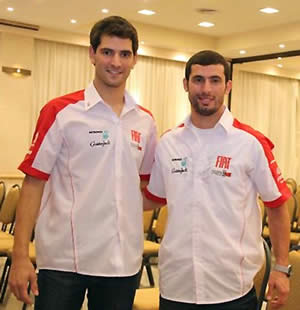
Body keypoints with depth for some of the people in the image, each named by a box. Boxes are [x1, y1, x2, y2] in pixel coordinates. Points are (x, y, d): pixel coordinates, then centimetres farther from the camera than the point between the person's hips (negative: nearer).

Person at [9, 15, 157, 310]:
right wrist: (20, 256, -11)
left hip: (123, 260, 4)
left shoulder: (144, 121, 7)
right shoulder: (60, 112, -6)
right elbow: (34, 182, -7)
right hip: (63, 259, -4)